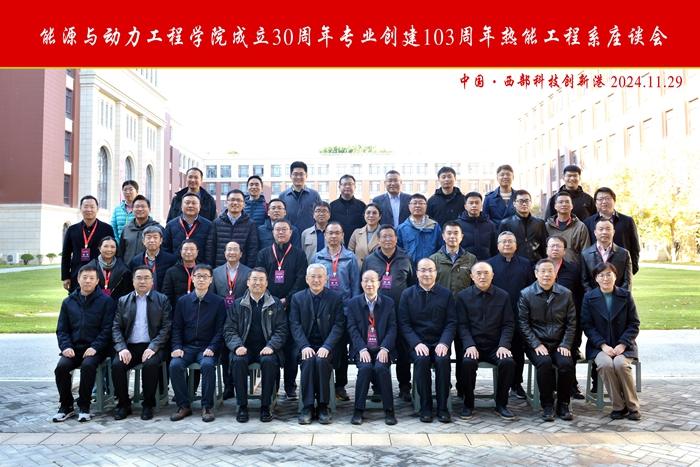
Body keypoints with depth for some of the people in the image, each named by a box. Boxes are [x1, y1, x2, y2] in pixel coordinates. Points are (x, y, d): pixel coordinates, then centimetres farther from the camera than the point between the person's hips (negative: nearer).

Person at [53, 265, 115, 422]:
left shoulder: (106, 301, 1)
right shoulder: (68, 301, 13)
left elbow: (107, 329, -4)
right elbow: (62, 329, 12)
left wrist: (95, 347, -16)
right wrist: (66, 346, -5)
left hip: (95, 349, -3)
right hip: (74, 349, 3)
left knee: (88, 365, -32)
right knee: (61, 366, -24)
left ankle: (84, 406, -14)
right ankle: (66, 406, -6)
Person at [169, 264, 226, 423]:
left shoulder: (218, 302, 2)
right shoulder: (183, 301, 8)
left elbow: (220, 329, -1)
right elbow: (176, 327, 7)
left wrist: (212, 348, -15)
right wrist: (177, 347, -8)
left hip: (207, 348, -2)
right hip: (187, 346, 2)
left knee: (207, 365, -33)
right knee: (175, 365, -27)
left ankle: (207, 406, -17)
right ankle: (184, 405, -11)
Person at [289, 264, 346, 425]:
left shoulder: (335, 297, 4)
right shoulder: (297, 298, 8)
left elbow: (338, 325, -4)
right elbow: (295, 325, -1)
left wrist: (326, 346, -18)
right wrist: (304, 346, -18)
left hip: (326, 346, -1)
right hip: (305, 346, 1)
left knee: (321, 360, -32)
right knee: (308, 360, -31)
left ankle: (323, 406, -21)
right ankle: (307, 406, -23)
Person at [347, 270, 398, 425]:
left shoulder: (389, 302, 7)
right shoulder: (353, 303, 6)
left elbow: (392, 328, 0)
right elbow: (352, 329, -2)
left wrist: (384, 349, -16)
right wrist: (362, 349, -16)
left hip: (382, 348, 0)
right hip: (362, 349, 0)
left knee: (381, 367, -29)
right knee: (365, 367, -29)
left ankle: (389, 410, -14)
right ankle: (359, 410, -15)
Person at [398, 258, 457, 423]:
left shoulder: (446, 294, 6)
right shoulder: (407, 294, 5)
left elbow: (451, 322, 1)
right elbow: (404, 323, 0)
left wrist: (444, 343, -16)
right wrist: (417, 344, -15)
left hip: (439, 342, 1)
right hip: (417, 342, 0)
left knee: (443, 360, -30)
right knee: (422, 359, -31)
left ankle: (442, 407, -16)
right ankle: (425, 406, -16)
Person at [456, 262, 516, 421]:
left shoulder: (503, 296, 7)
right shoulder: (463, 296, 4)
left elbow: (508, 324, 3)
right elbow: (462, 325, -1)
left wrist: (503, 345, -13)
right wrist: (469, 345, -17)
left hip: (495, 346, 1)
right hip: (473, 345, -1)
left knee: (508, 362, -28)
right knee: (468, 362, -32)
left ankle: (501, 404, -6)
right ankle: (468, 404, -9)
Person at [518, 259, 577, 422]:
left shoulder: (565, 294, 6)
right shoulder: (526, 294, -1)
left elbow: (571, 322, 7)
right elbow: (523, 323, -3)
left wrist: (565, 344, -5)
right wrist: (536, 344, -12)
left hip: (559, 343, 2)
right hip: (536, 343, -2)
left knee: (567, 363, -26)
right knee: (544, 362, -31)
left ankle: (563, 404, -6)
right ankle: (547, 405, -14)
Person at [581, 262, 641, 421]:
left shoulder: (626, 296, 5)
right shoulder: (589, 298, 3)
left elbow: (634, 324, 1)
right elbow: (587, 325, -2)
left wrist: (622, 344, -13)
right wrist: (603, 345, -15)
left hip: (623, 346, 0)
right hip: (599, 346, 0)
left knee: (621, 364, -31)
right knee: (605, 364, -31)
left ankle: (632, 406, -11)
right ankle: (618, 406, -15)